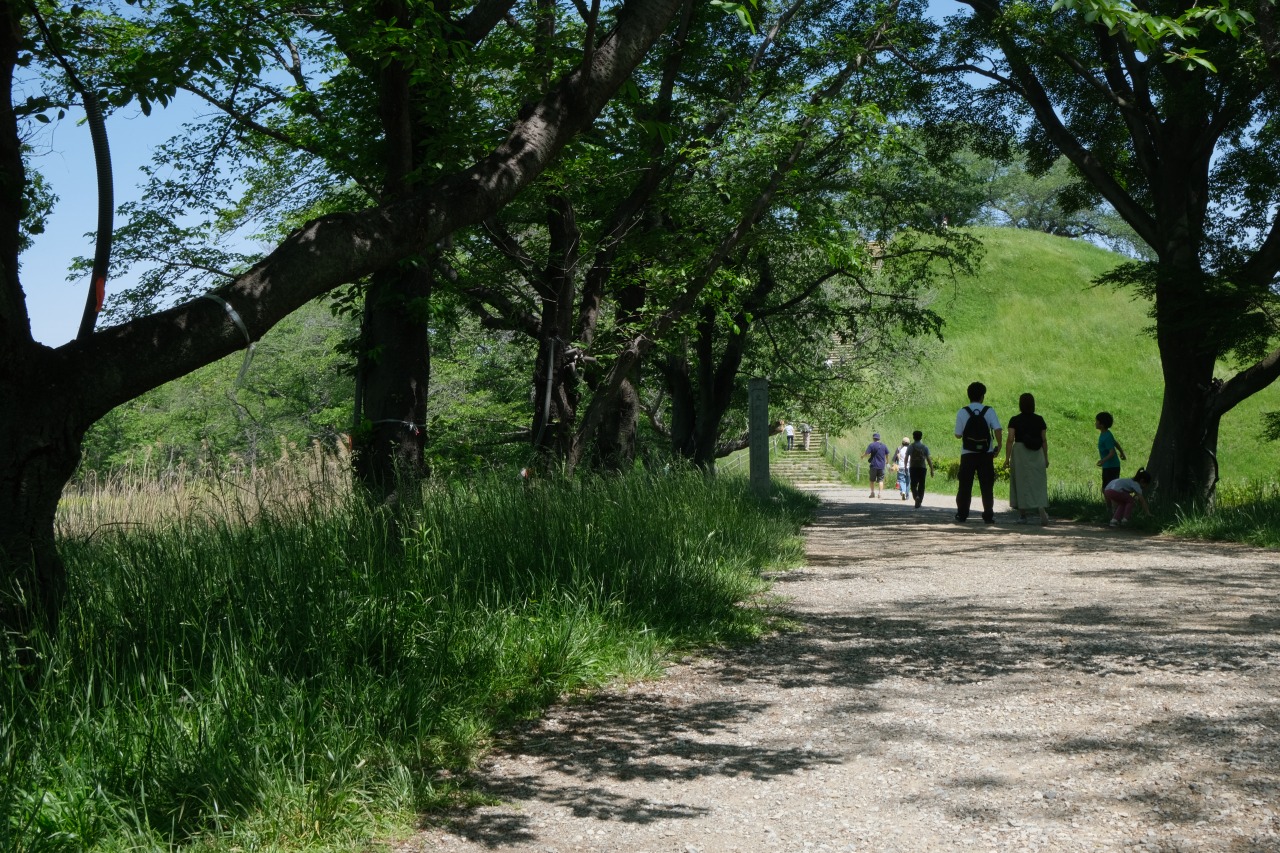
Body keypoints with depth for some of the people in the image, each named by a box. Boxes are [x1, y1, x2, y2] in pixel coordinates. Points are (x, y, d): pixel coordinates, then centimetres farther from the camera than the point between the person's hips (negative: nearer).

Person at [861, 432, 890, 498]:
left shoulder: (871, 445, -6)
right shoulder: (883, 446, 7)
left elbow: (866, 454, -12)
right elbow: (887, 455, 12)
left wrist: (862, 457, 7)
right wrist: (887, 461, 29)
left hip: (873, 465, -3)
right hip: (881, 466, 3)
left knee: (872, 480, 10)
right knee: (880, 480, 3)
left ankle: (873, 493, 7)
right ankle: (880, 493, -7)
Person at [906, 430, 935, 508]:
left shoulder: (911, 447, 1)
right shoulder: (925, 447, 5)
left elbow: (906, 458, -5)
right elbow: (928, 458, 1)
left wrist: (906, 468, -2)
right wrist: (931, 469, 3)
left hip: (913, 467, -1)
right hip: (922, 467, 1)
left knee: (913, 484, 1)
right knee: (921, 485, 8)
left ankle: (916, 496, -25)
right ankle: (920, 501, 6)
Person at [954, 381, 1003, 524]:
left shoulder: (962, 412, -4)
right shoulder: (989, 411, -4)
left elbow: (958, 434, -2)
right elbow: (998, 430, -13)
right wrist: (999, 446, 0)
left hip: (968, 454, 0)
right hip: (986, 454, 0)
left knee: (965, 486, 7)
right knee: (987, 486, 5)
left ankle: (962, 515, 7)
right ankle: (988, 516, 3)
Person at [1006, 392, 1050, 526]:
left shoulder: (1015, 420, -4)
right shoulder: (1039, 420, 3)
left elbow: (1010, 440, -9)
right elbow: (1044, 440, 4)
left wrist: (1007, 458, -6)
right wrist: (1046, 458, 12)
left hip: (1019, 454, -2)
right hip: (1037, 455, 2)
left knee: (1021, 484, 6)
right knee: (1038, 483, 3)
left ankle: (1022, 515, 10)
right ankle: (1042, 510, -18)